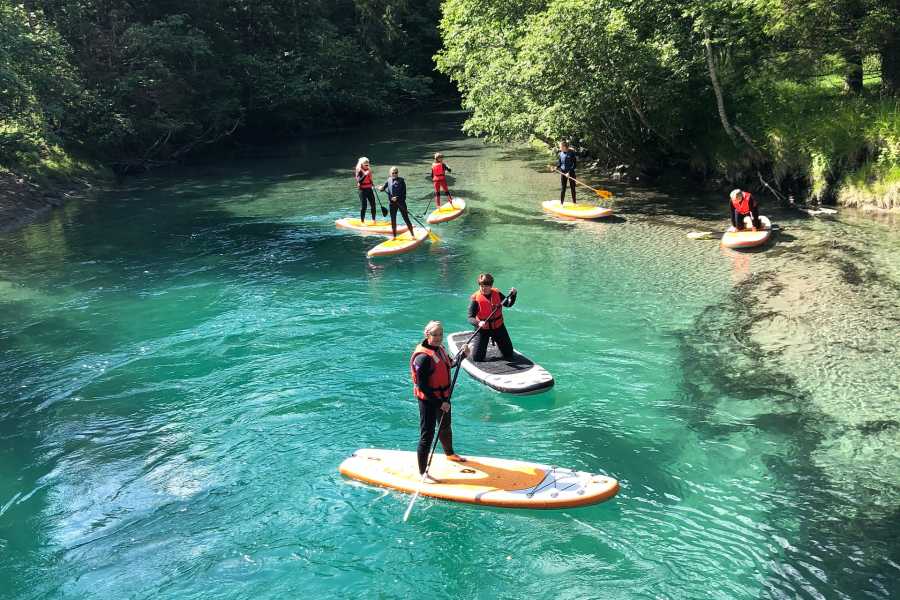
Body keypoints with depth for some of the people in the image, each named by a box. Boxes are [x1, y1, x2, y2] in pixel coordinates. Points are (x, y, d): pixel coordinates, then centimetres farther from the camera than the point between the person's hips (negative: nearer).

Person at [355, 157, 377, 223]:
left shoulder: (369, 170, 9)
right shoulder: (359, 171, -10)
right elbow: (359, 181, -24)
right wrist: (365, 175, -32)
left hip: (369, 189, 6)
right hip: (363, 190, -6)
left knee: (373, 205, 4)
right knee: (363, 206, -5)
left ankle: (373, 220, 17)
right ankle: (362, 221, 4)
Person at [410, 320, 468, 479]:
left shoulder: (439, 348, 1)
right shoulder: (423, 357, -26)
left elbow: (450, 364, 21)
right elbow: (422, 386, -26)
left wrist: (462, 354, 2)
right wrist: (439, 403, -24)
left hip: (443, 397, 9)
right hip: (428, 400, -9)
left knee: (445, 427, 29)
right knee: (427, 435, -3)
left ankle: (449, 454, 54)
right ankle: (423, 473, 7)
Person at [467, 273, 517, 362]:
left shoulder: (497, 294, -4)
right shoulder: (475, 298, -17)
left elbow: (508, 304, 3)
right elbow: (470, 318, -21)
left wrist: (513, 295, -14)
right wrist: (478, 323, -40)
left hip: (498, 327, 4)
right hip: (483, 329, -3)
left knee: (509, 354, 10)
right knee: (477, 358, -6)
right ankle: (474, 343, 27)